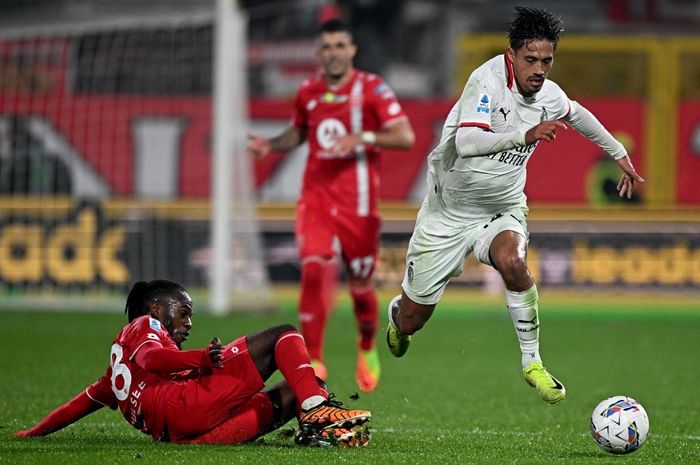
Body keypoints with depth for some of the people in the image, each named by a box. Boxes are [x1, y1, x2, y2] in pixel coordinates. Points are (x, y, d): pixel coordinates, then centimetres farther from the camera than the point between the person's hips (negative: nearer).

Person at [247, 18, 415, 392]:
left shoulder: (371, 88, -6)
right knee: (313, 272, -16)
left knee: (360, 287, 6)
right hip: (316, 197, 2)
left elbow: (405, 136, -12)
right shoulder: (308, 92, 7)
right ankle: (314, 364, -12)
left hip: (357, 203, -2)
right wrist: (270, 145, 6)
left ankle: (367, 349, 36)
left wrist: (363, 138, -26)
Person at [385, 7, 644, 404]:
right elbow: (466, 143, -39)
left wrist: (619, 153, 27)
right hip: (448, 212, -3)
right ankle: (396, 316, 47)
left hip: (502, 211, 3)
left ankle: (533, 363, -19)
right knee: (412, 319, 7)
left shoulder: (548, 96, -6)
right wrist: (525, 136, -50)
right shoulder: (489, 80, -24)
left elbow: (576, 114, 20)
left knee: (512, 261, -33)